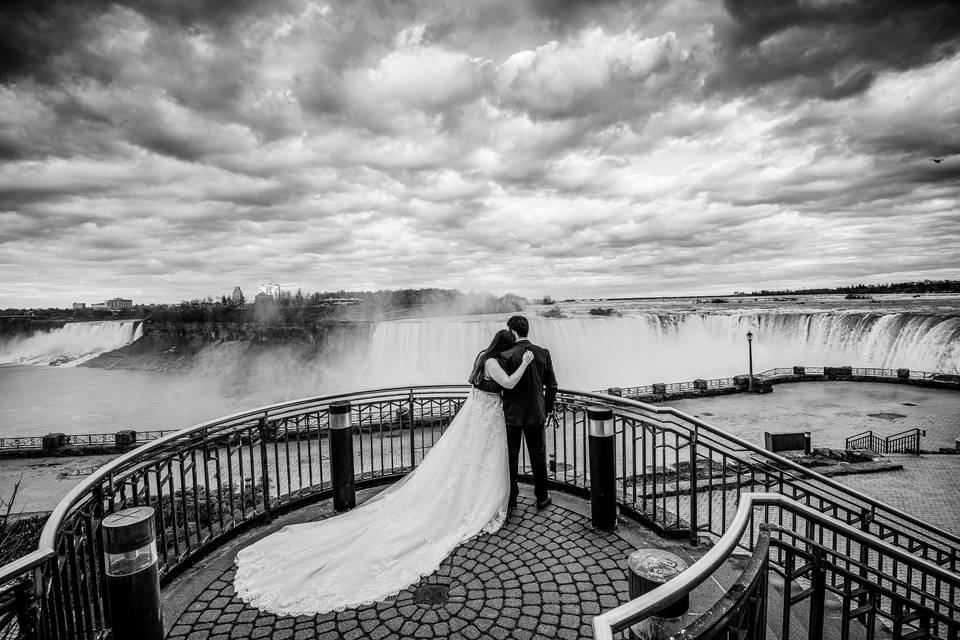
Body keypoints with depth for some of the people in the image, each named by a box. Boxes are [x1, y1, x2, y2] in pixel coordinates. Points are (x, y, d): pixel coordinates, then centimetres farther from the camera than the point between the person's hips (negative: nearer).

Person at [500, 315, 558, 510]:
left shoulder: (507, 355, -16)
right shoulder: (543, 353, -3)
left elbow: (505, 385, -15)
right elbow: (552, 385, 2)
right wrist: (547, 409, 14)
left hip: (512, 414, -3)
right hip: (536, 413, 3)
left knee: (511, 456, 12)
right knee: (538, 455, 15)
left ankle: (511, 498, 23)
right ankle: (542, 497, 27)